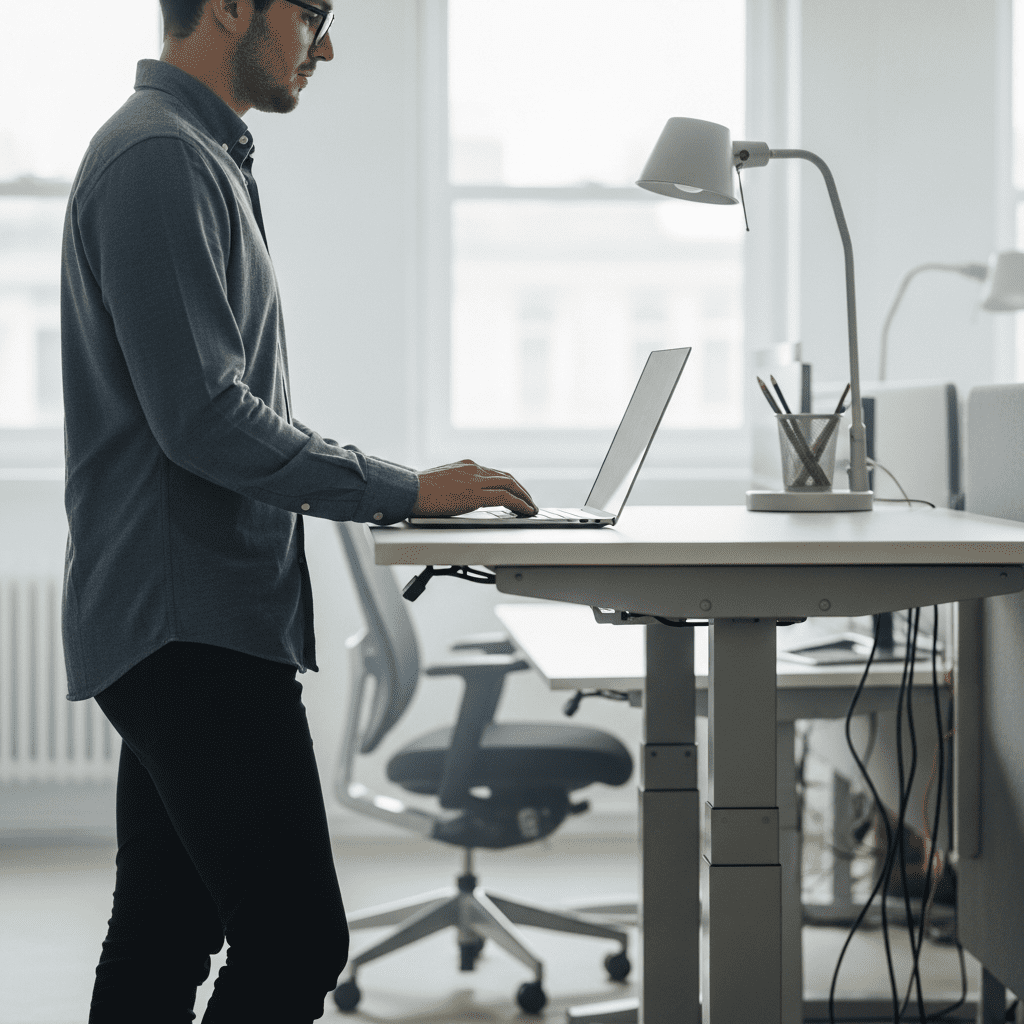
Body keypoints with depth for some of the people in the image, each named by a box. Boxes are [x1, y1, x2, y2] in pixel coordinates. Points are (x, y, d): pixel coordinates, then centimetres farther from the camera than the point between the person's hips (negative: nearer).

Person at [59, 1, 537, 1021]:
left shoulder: (201, 155, 21)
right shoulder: (160, 159, -13)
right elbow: (203, 418, -21)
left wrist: (391, 492, 15)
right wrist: (403, 491, -14)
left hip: (187, 620, 11)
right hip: (192, 621, -11)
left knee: (164, 937, 12)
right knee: (294, 938, -12)